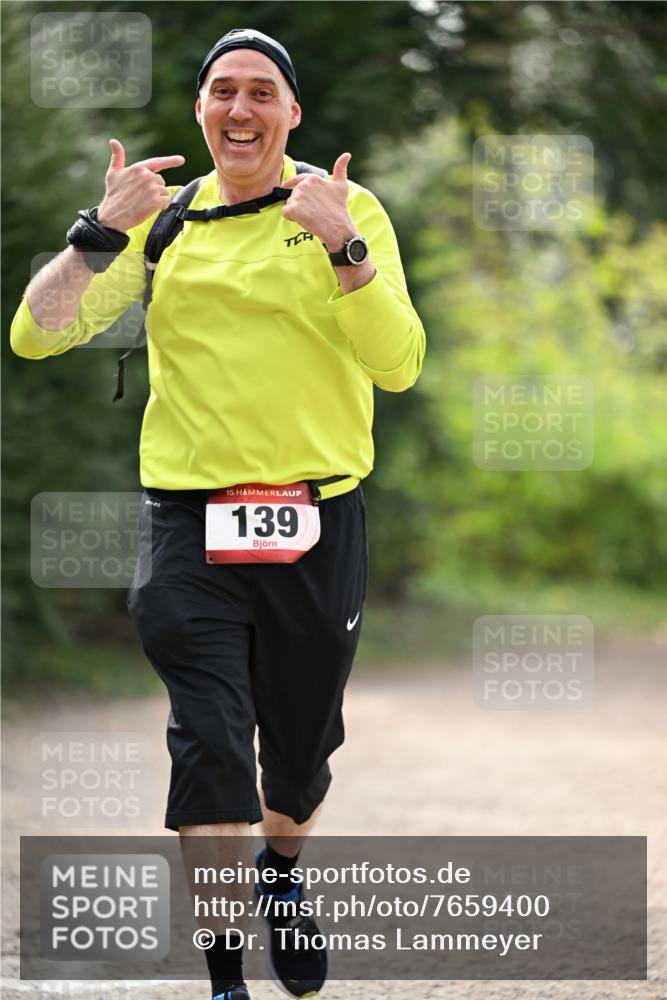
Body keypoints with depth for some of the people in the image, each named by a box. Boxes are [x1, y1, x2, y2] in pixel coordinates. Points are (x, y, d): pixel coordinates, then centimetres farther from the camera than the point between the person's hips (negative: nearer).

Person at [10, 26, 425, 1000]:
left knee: (301, 749, 14)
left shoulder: (349, 212, 1)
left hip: (318, 525, 0)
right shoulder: (165, 217, 6)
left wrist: (341, 245, -23)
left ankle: (281, 873, 45)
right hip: (190, 522, 0)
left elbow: (398, 364, -11)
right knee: (211, 742, -14)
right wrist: (103, 230, -15)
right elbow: (36, 335, -2)